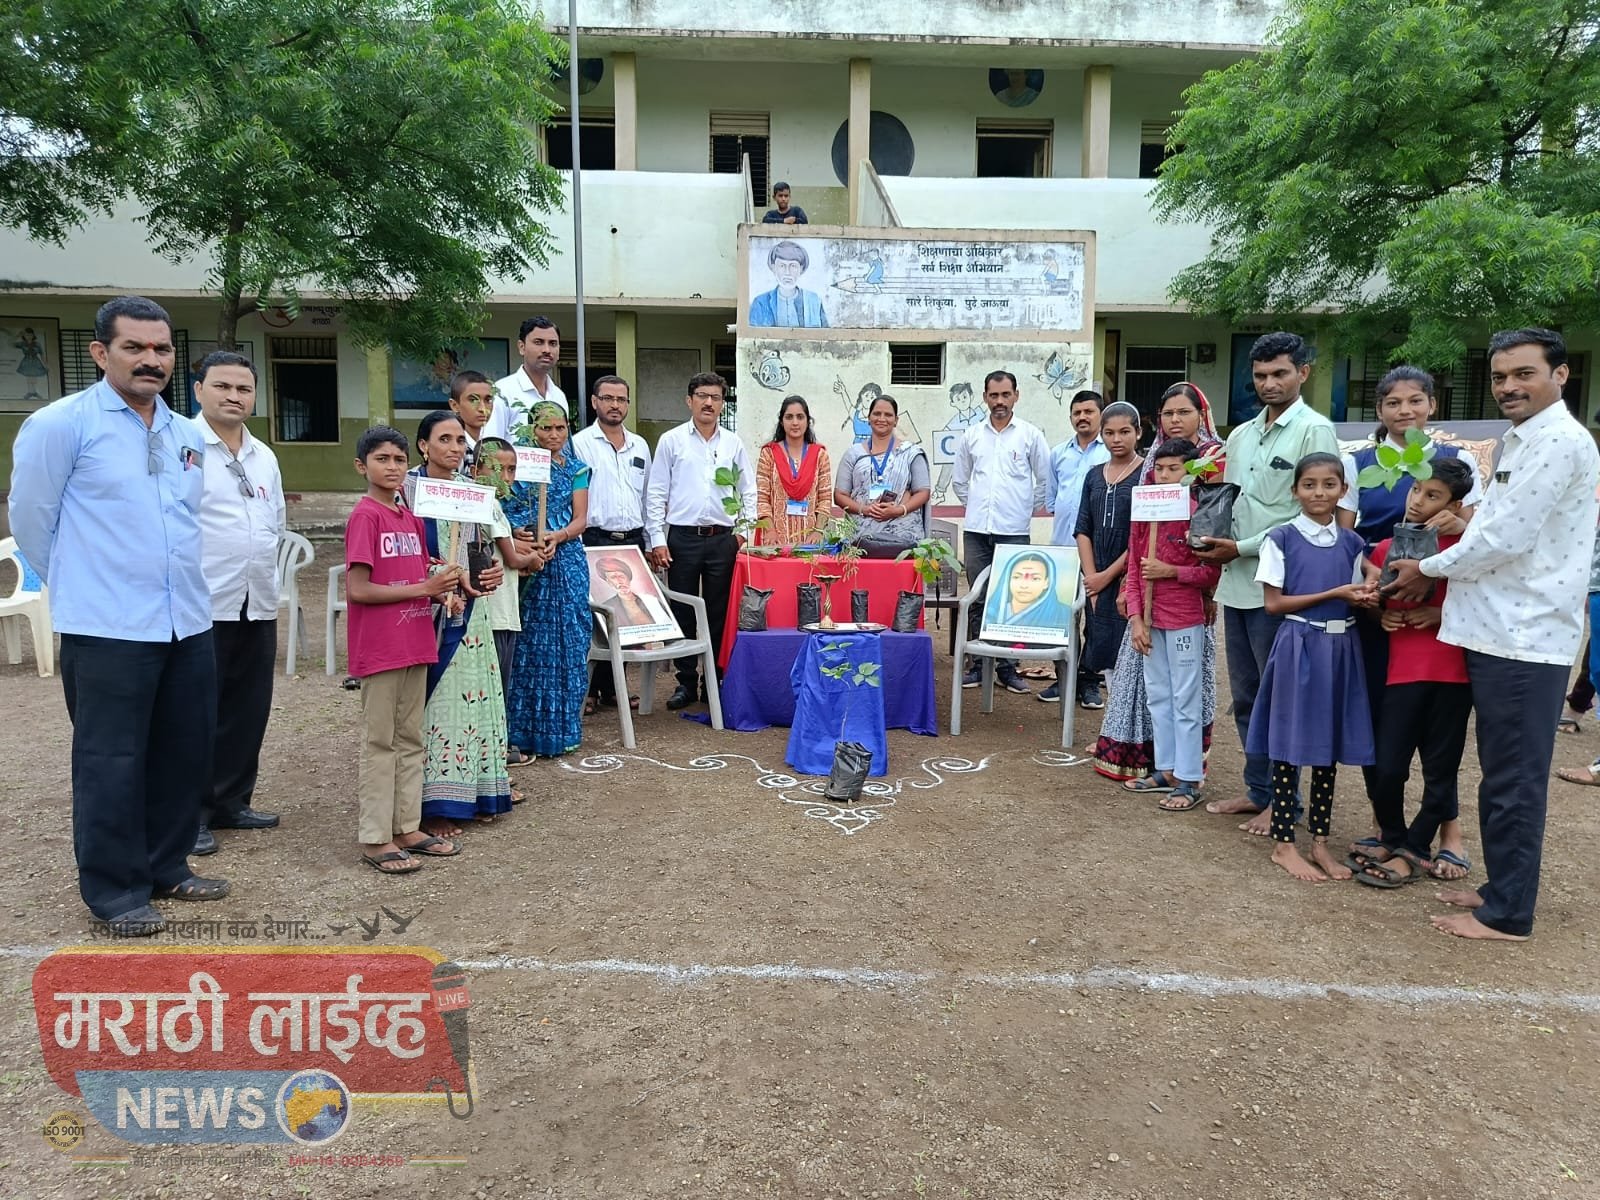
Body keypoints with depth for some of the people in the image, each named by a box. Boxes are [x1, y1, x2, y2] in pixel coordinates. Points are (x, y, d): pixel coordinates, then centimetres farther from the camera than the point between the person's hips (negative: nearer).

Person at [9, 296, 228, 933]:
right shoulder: (60, 424, -6)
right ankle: (116, 893, 17)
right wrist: (79, 588, 8)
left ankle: (166, 868, 30)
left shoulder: (189, 435, 12)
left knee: (185, 754, 13)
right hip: (107, 631, -6)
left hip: (188, 625, 6)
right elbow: (31, 520, -1)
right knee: (111, 763, 3)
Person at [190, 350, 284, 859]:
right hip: (201, 606, -7)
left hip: (258, 605, 7)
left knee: (248, 709, 12)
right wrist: (203, 568, -8)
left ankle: (231, 802, 25)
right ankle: (190, 813, 12)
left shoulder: (264, 456, 15)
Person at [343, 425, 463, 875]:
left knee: (410, 739, 13)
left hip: (416, 643, 8)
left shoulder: (411, 517, 11)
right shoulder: (364, 515, -11)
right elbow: (357, 590, -17)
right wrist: (423, 588, -18)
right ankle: (375, 838, 11)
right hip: (379, 648, -7)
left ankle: (407, 827, 24)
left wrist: (442, 592, -2)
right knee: (380, 742, 1)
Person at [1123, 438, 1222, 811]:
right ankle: (1166, 769, 26)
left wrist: (1170, 571, -18)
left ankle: (1189, 780, 9)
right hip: (1150, 619, 7)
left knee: (1185, 700, 0)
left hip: (1185, 621, -6)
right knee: (1157, 696, 14)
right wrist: (1136, 618, 2)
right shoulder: (1144, 512, 7)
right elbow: (1134, 569, 8)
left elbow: (1212, 573, -10)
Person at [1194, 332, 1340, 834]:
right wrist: (1213, 540, 1)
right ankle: (1258, 789, 27)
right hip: (1237, 584, 7)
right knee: (1245, 697, 14)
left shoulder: (1314, 431, -7)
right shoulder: (1241, 435, 15)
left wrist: (1242, 548, -14)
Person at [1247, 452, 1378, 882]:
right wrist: (1334, 594, -14)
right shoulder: (1280, 539, -6)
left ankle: (1319, 840, 22)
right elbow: (1273, 603, -9)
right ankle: (1284, 843, 11)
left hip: (1340, 648, 5)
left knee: (1329, 748, 11)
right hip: (1297, 647, -5)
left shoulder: (1351, 542, 9)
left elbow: (1355, 600, 14)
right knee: (1289, 747, 1)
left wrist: (1366, 597, -10)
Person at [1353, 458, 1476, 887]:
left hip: (1453, 670, -2)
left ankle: (1414, 851, 22)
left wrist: (1441, 614, -15)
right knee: (1387, 768, 0)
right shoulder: (1385, 550, 7)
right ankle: (1392, 838, 24)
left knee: (1440, 769, 7)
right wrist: (1383, 616, -1)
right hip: (1403, 670, 2)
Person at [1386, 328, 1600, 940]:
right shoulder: (1521, 441, 18)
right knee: (1502, 776, 17)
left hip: (1525, 641, -10)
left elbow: (1505, 539, -18)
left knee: (1513, 781, -1)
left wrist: (1428, 569, -5)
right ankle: (1503, 888, 29)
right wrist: (1437, 573, 9)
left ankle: (1507, 914, 9)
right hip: (1498, 632, 10)